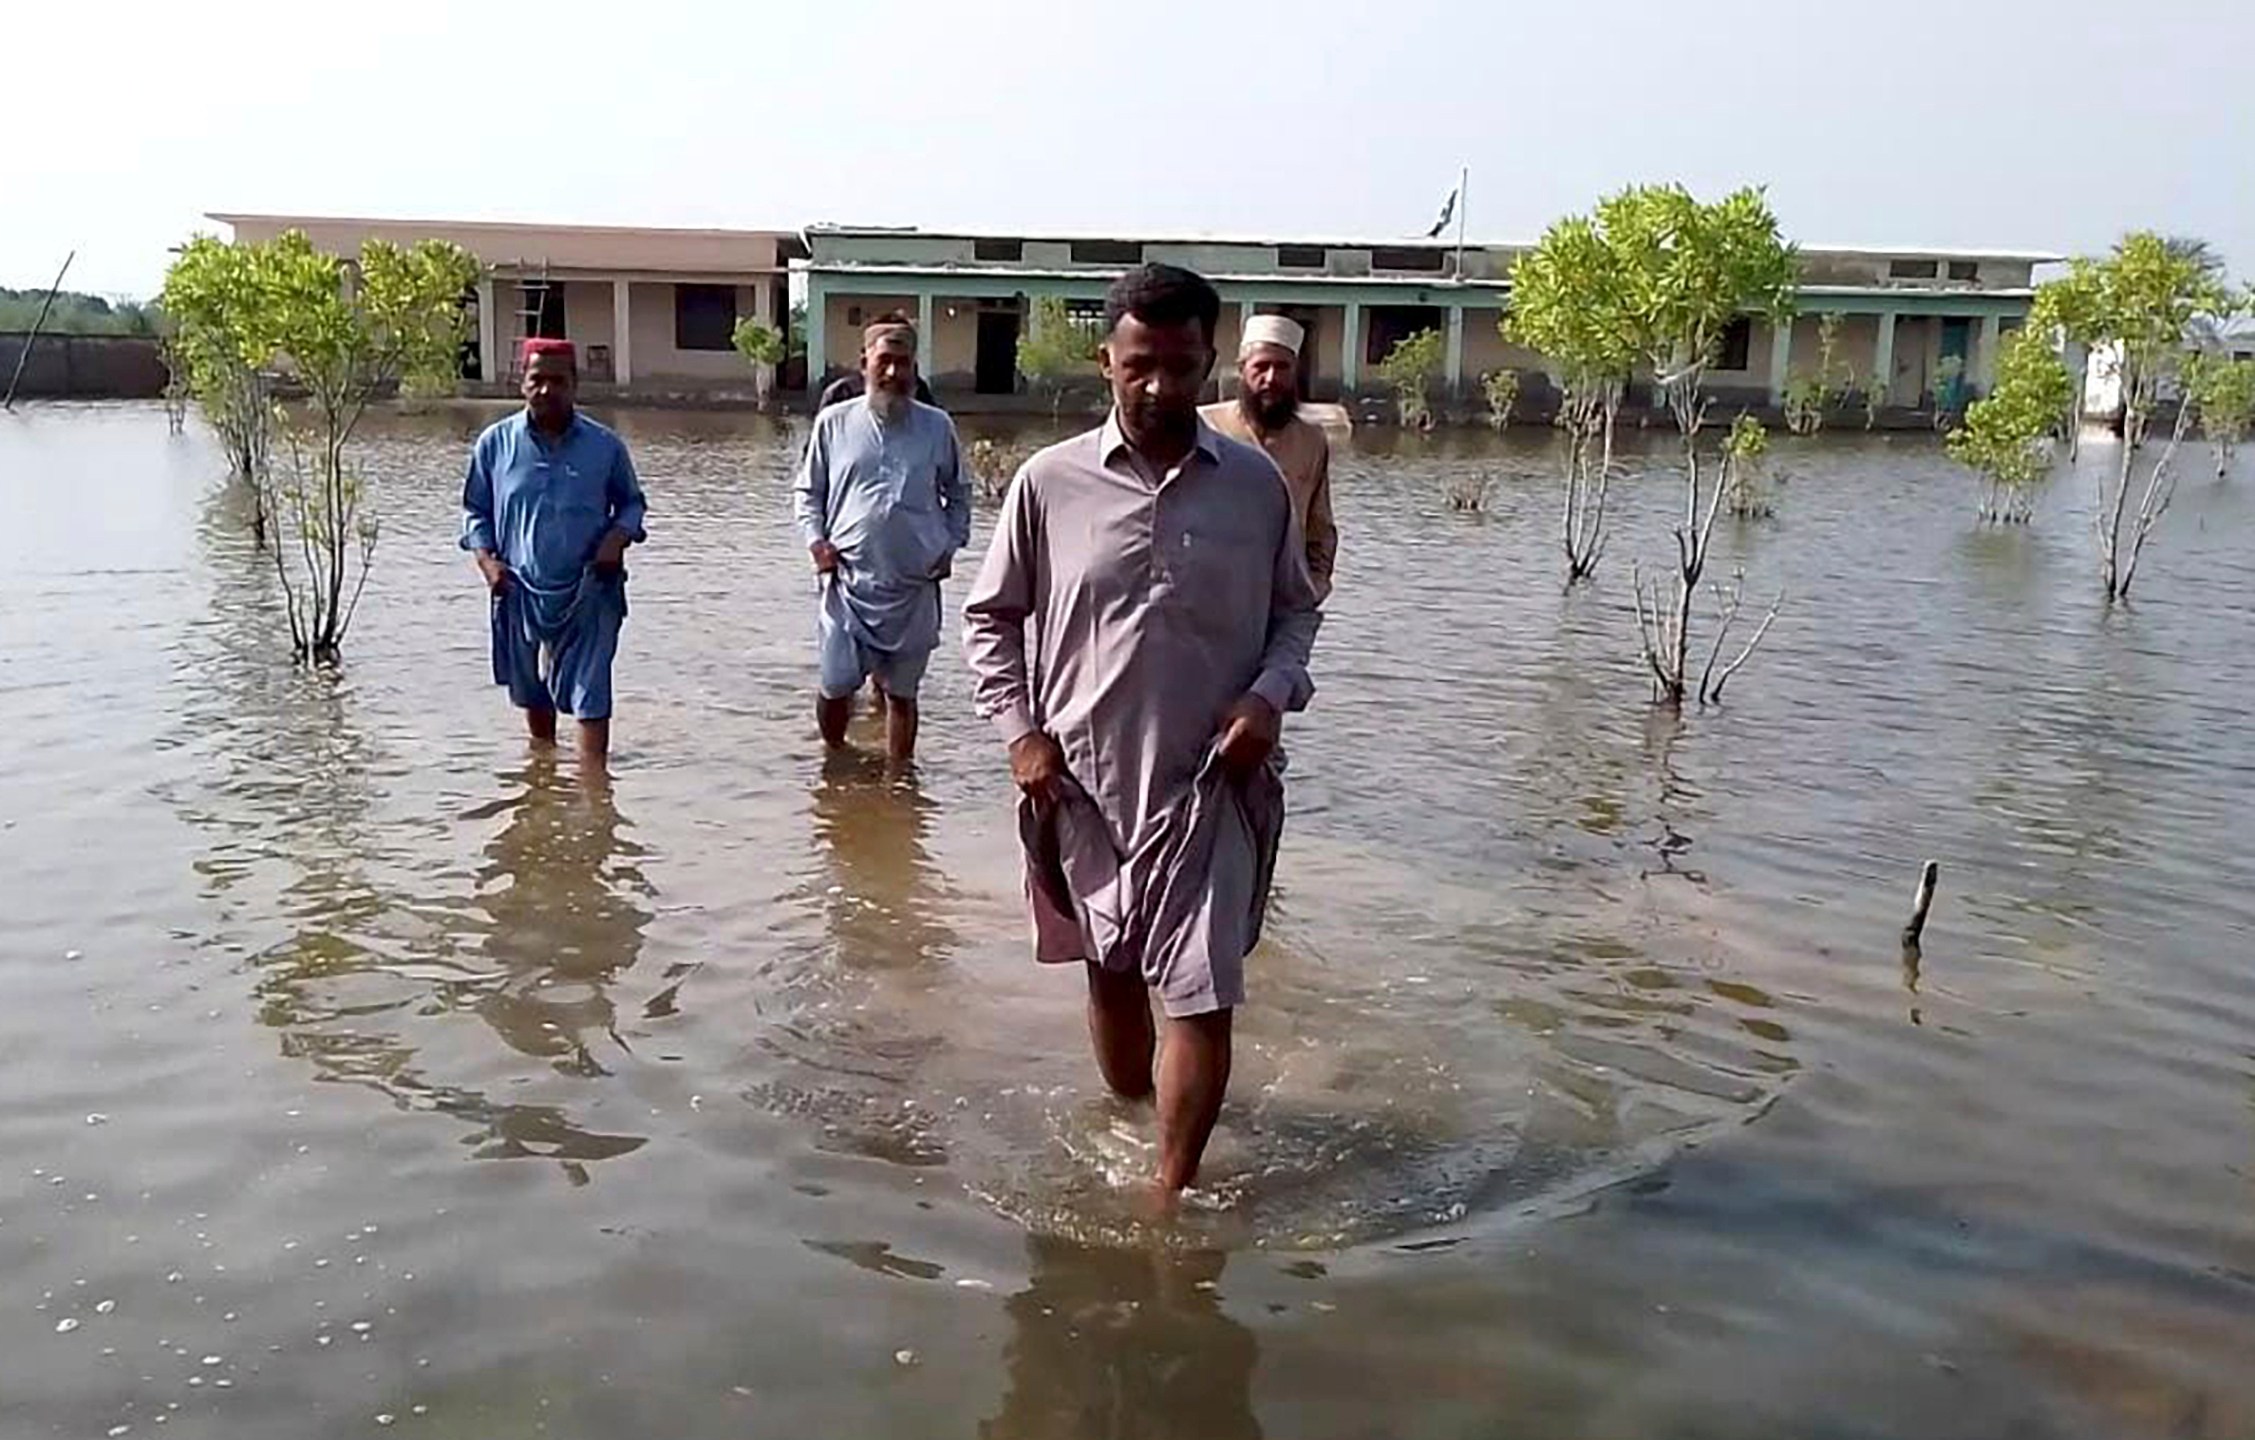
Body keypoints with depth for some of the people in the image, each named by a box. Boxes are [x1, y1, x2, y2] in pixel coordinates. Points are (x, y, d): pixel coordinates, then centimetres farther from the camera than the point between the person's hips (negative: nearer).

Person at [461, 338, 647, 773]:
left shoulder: (605, 446, -1)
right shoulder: (495, 443, 0)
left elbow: (631, 503, 11)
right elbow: (475, 510, 10)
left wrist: (619, 536, -10)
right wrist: (486, 559, -6)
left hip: (588, 593, -2)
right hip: (521, 593, 2)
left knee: (590, 696, -9)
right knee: (533, 696, 19)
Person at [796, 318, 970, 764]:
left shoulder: (937, 426, 6)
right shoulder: (834, 422, 5)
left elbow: (958, 493, 16)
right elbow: (809, 492, 12)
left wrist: (951, 546, 5)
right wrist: (816, 541, -3)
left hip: (914, 587, 0)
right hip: (848, 581, 0)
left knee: (901, 691, 8)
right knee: (836, 686, 2)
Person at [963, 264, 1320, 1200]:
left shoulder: (1256, 483, -1)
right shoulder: (1051, 481, -3)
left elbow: (1296, 610, 10)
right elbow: (990, 616, 6)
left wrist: (1270, 694, -8)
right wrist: (1020, 732, -4)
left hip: (1208, 782, -1)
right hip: (1084, 779, 1)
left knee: (1203, 998, -3)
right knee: (1111, 973, 17)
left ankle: (1172, 1192, 10)